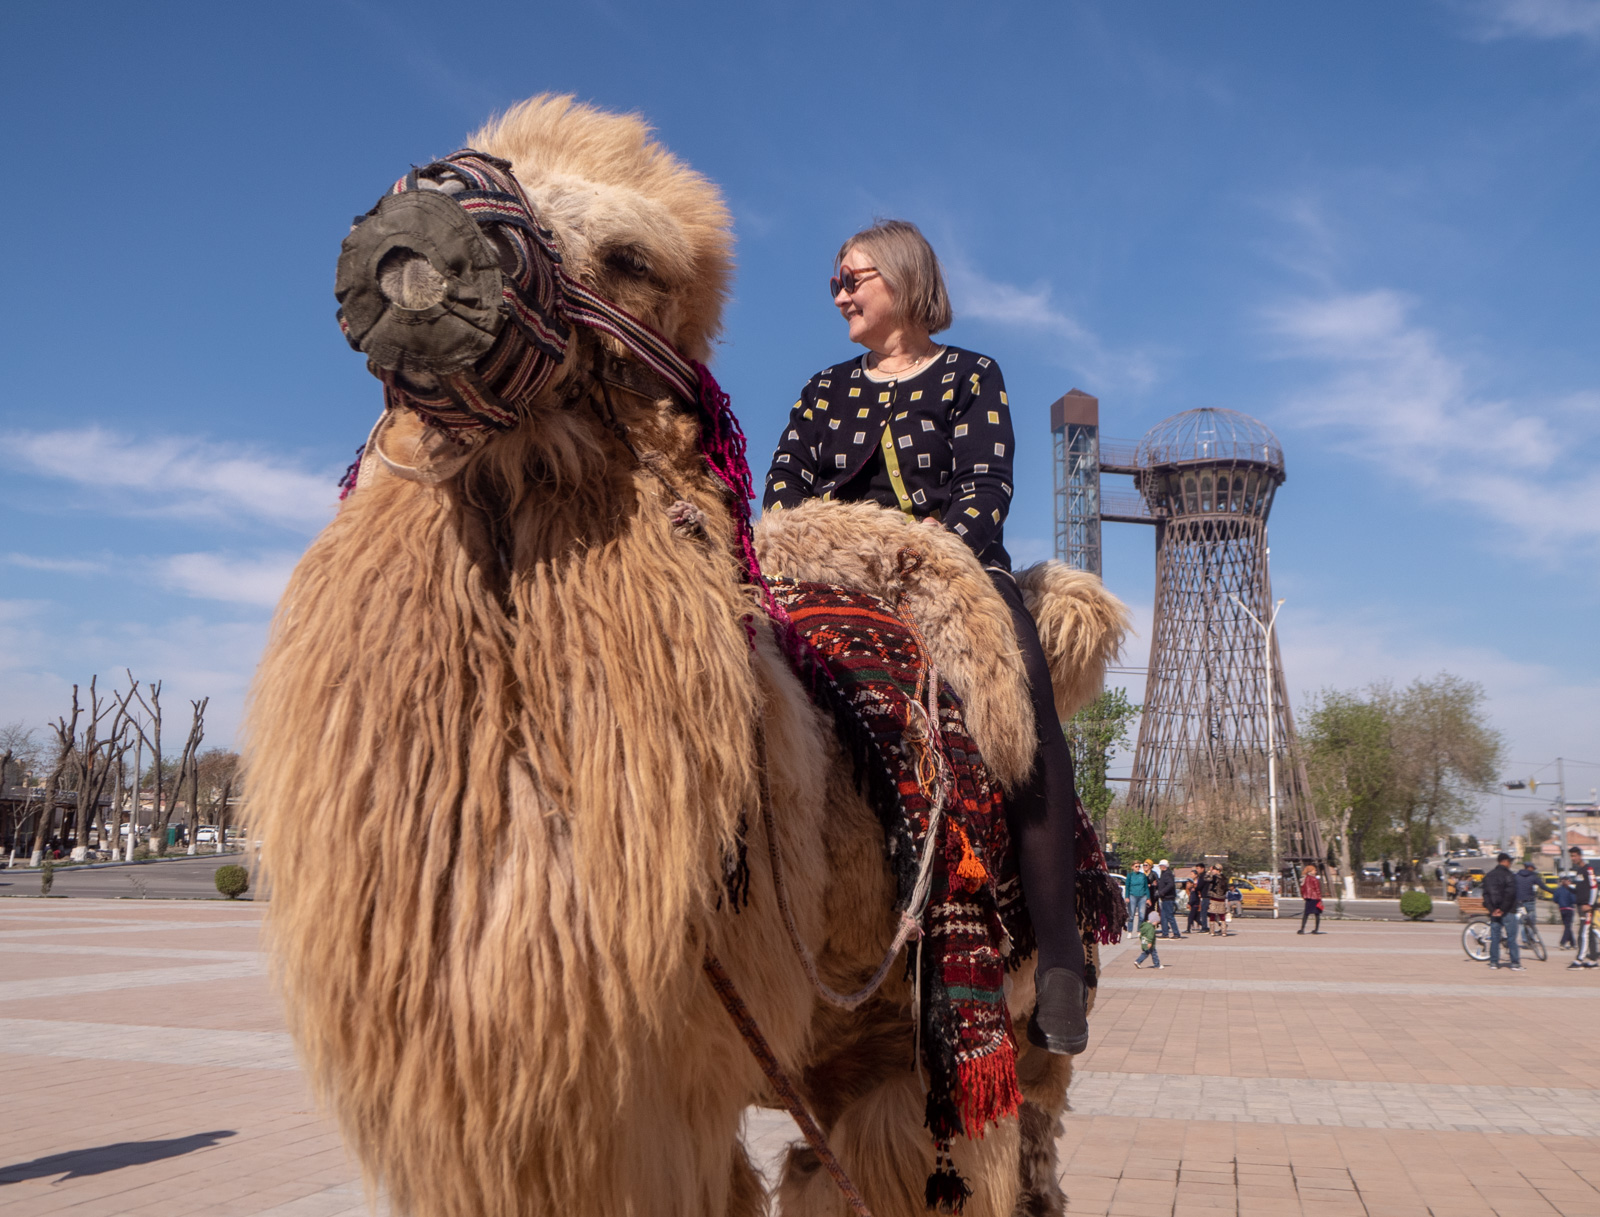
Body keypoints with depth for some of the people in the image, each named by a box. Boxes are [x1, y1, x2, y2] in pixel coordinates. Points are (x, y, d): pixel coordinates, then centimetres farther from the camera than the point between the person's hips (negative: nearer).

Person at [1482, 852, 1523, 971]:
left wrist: (1491, 909, -3)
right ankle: (1515, 963, 1)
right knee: (1511, 937, 0)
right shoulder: (1508, 875, -9)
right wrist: (1503, 909, -12)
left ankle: (1493, 962, 9)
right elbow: (1510, 893, -18)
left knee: (1494, 937, 9)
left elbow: (1485, 894, 3)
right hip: (1507, 912, -5)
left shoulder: (1488, 876, 10)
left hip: (1494, 912, 5)